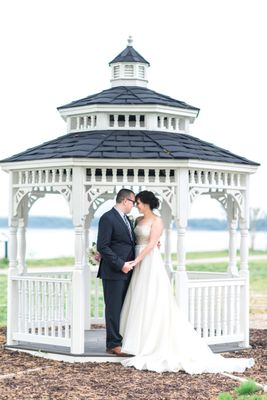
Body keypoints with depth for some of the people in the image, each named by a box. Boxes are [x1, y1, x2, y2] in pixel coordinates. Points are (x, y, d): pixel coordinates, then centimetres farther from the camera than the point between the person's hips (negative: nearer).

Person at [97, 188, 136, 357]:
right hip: (114, 273, -9)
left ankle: (121, 342, 15)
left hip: (126, 272, 9)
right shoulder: (108, 218, -12)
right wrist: (120, 264, -19)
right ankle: (114, 344, 2)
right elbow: (102, 246, -17)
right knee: (114, 308, -3)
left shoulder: (126, 219, 17)